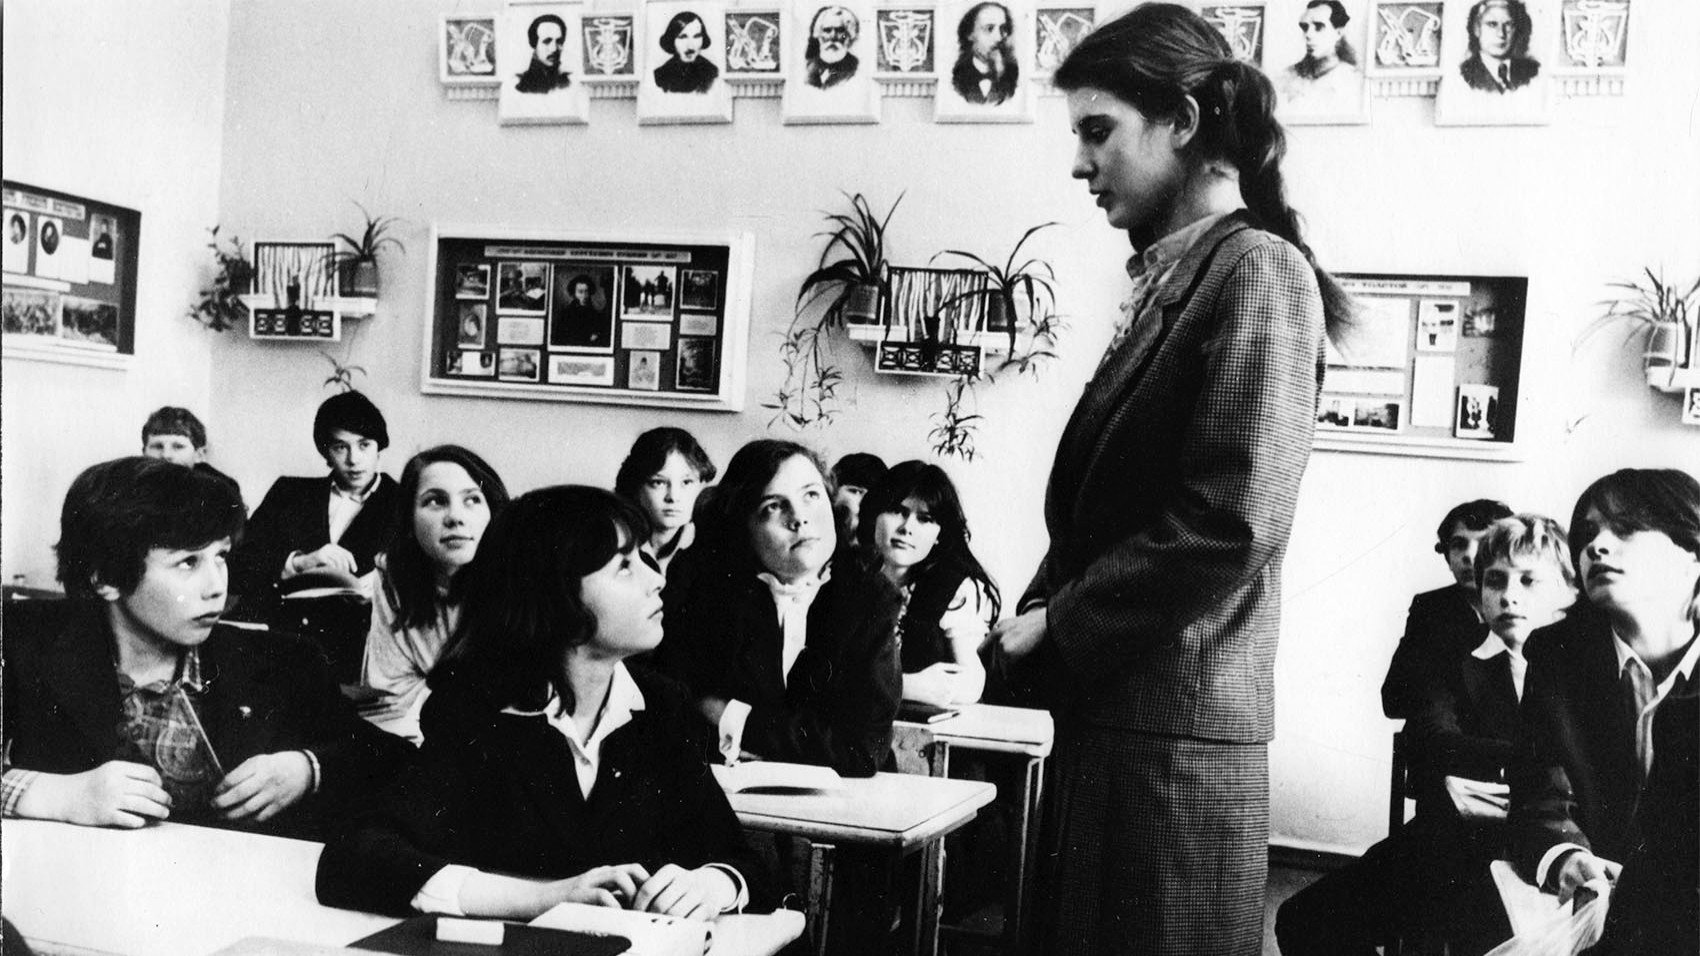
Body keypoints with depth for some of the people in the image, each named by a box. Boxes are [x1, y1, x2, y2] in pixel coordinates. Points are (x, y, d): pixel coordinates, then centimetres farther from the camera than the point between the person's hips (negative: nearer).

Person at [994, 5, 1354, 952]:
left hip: (1174, 736, -8)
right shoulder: (1172, 279, 16)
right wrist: (1041, 618, 4)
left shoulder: (1257, 271, -11)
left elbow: (1230, 521, -21)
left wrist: (1058, 630, -12)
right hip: (1113, 716, 8)